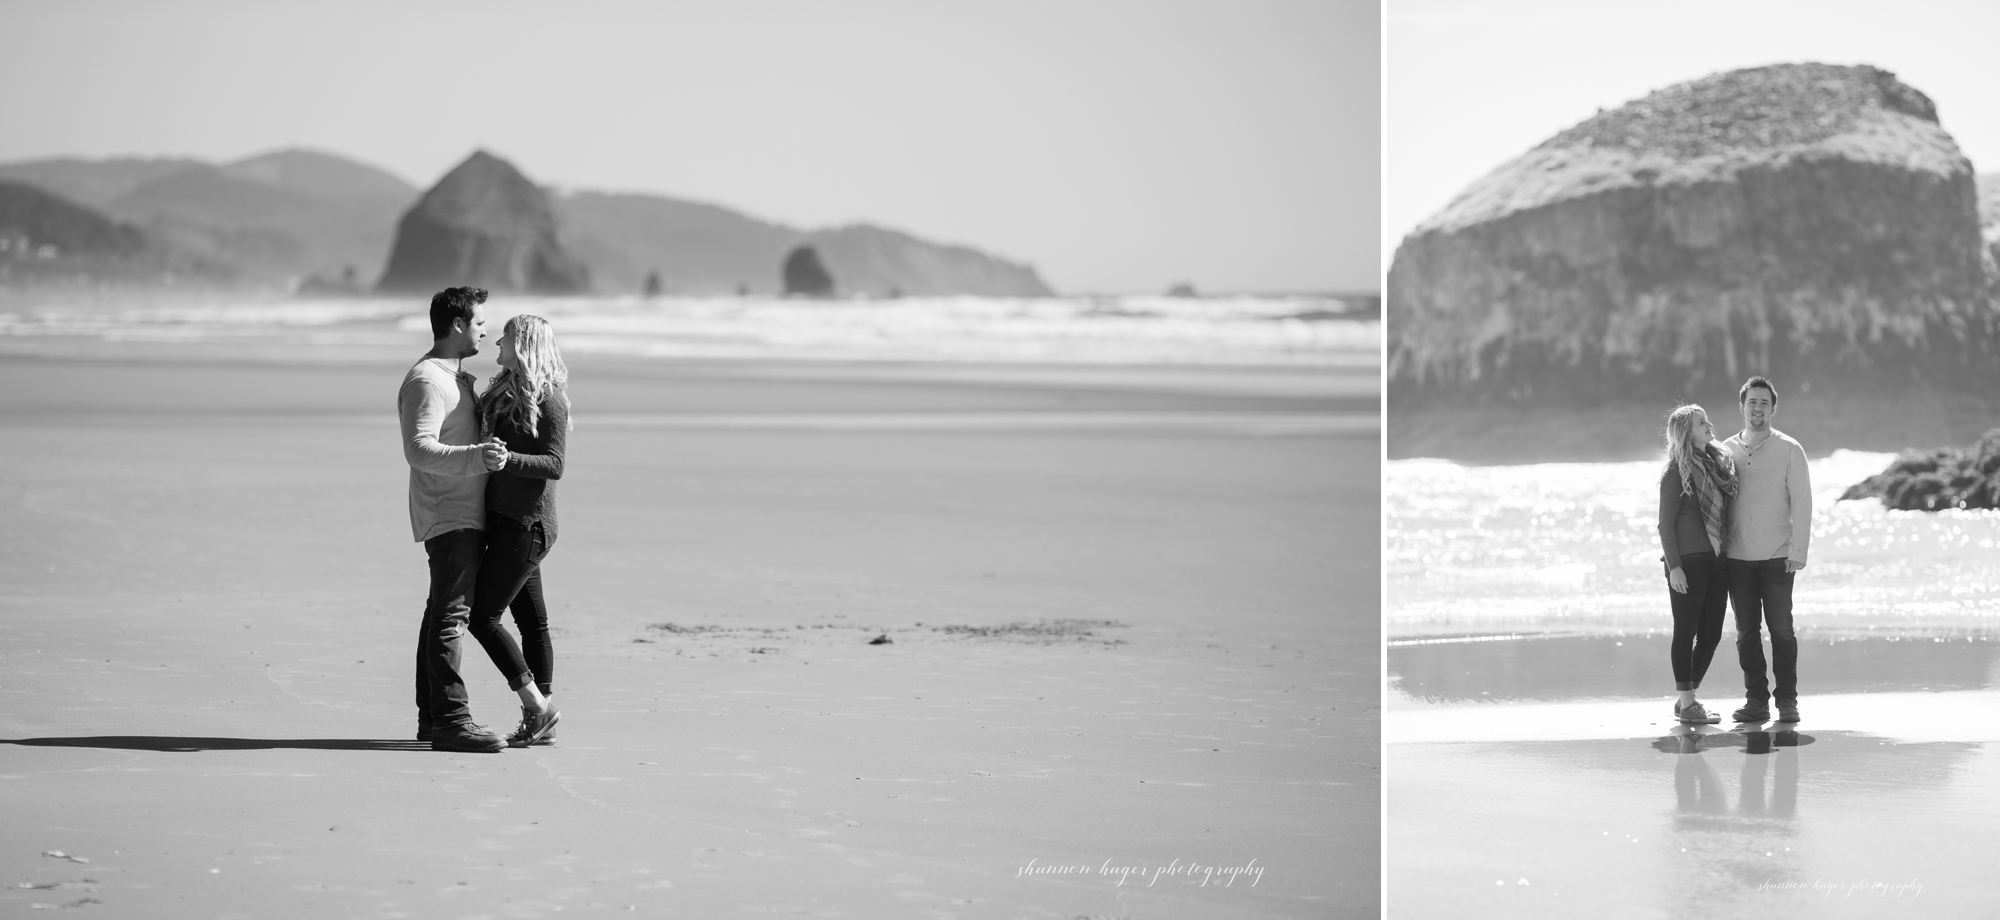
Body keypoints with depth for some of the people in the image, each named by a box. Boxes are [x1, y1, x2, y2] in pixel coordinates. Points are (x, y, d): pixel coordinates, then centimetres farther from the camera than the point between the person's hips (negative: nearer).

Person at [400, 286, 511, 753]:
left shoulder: (456, 378, 20)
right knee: (451, 614, -14)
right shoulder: (426, 381, -14)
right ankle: (450, 719, -18)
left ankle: (431, 717, 16)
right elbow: (420, 449, -26)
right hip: (450, 517, -11)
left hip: (464, 516, 11)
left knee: (442, 614, 12)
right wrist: (475, 457, -39)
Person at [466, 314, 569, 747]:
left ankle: (538, 707, -5)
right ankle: (541, 723, 13)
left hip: (527, 523, -9)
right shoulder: (506, 391, 13)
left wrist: (507, 460, -33)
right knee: (531, 618, 10)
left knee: (482, 616, -10)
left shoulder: (549, 399, -13)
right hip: (505, 519, 9)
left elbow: (554, 464, -21)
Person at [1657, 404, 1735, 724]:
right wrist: (1674, 566, -14)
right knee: (1686, 631, -1)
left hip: (1716, 562, 7)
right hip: (1688, 562, -7)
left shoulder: (1719, 464, 13)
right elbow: (1665, 523, -7)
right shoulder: (1677, 472, -7)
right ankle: (1686, 703, 4)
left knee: (1711, 634, 8)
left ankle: (1686, 699, 18)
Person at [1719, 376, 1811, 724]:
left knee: (1781, 628, -4)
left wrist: (1798, 552, -10)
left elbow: (1802, 502, -2)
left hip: (1777, 557, -3)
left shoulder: (1789, 450, 1)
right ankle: (1756, 700, 8)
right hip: (1737, 557, 3)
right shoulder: (1726, 450, 9)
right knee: (1747, 630, 3)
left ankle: (1787, 701, 2)